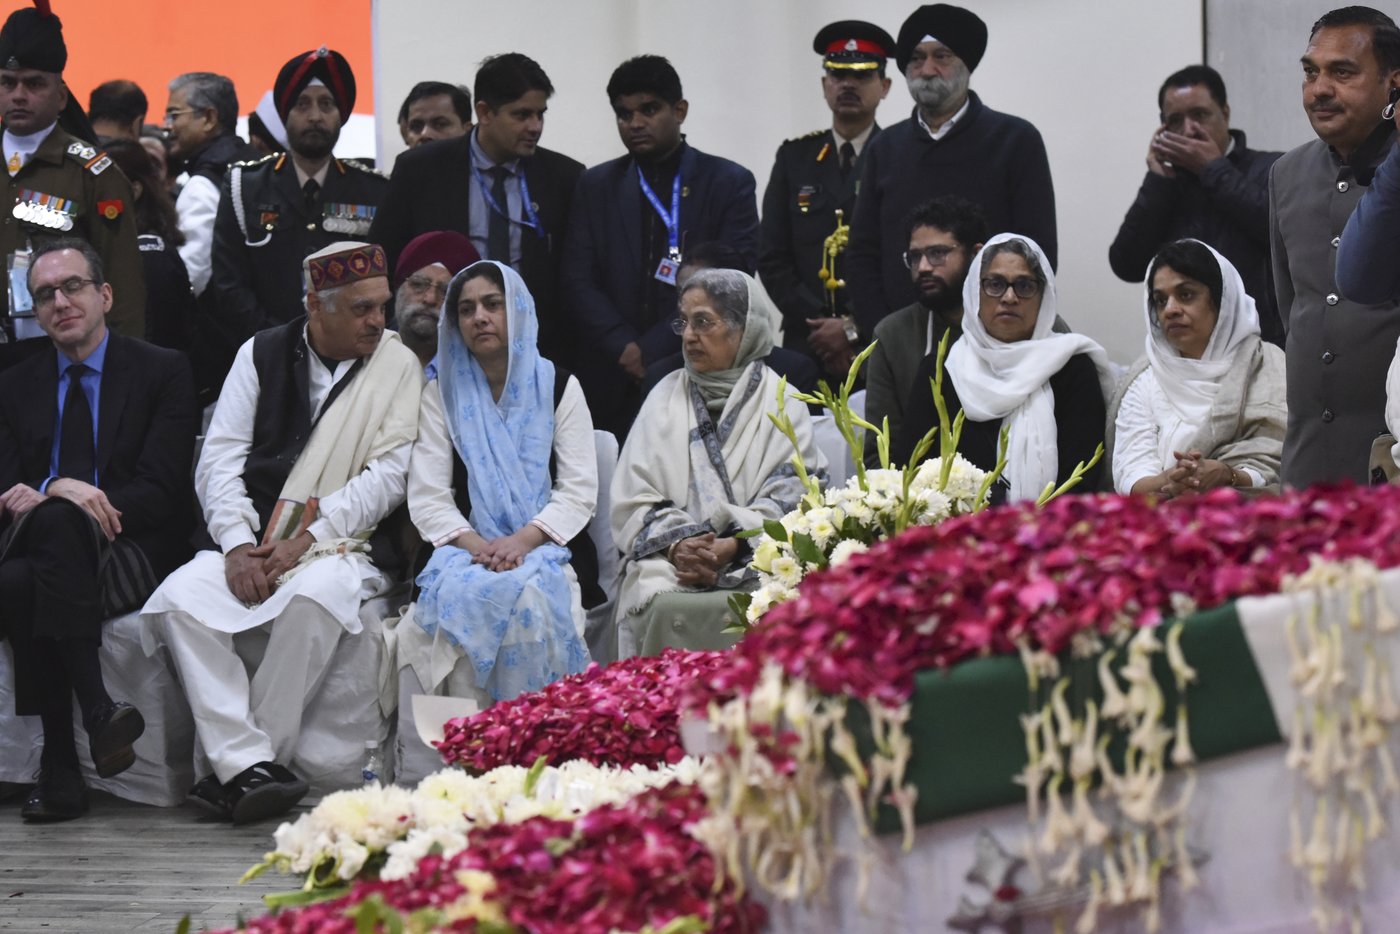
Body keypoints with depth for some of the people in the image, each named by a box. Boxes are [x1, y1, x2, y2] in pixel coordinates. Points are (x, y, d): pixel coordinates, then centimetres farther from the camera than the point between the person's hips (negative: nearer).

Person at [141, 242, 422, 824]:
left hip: (340, 547, -3)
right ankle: (247, 764, -32)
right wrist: (238, 545, -10)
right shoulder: (262, 354, 11)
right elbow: (220, 459, 6)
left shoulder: (398, 366, 4)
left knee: (314, 597, -37)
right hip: (252, 543, 3)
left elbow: (388, 476, -4)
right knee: (179, 598, -27)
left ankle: (236, 772, -28)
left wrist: (307, 540, -14)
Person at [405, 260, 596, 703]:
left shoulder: (558, 387, 9)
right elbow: (428, 498, 2)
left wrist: (520, 541, -18)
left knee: (531, 597, -35)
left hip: (545, 550, -1)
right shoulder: (443, 393, 11)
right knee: (462, 594, -34)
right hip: (466, 550, 1)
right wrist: (477, 545, -17)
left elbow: (579, 492, 0)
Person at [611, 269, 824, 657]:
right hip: (670, 559, 2)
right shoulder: (666, 397, 16)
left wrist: (731, 547, -17)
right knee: (664, 607, -31)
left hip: (754, 562, -1)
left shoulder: (781, 403, 10)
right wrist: (676, 544, -12)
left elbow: (787, 501, -1)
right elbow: (633, 497, 7)